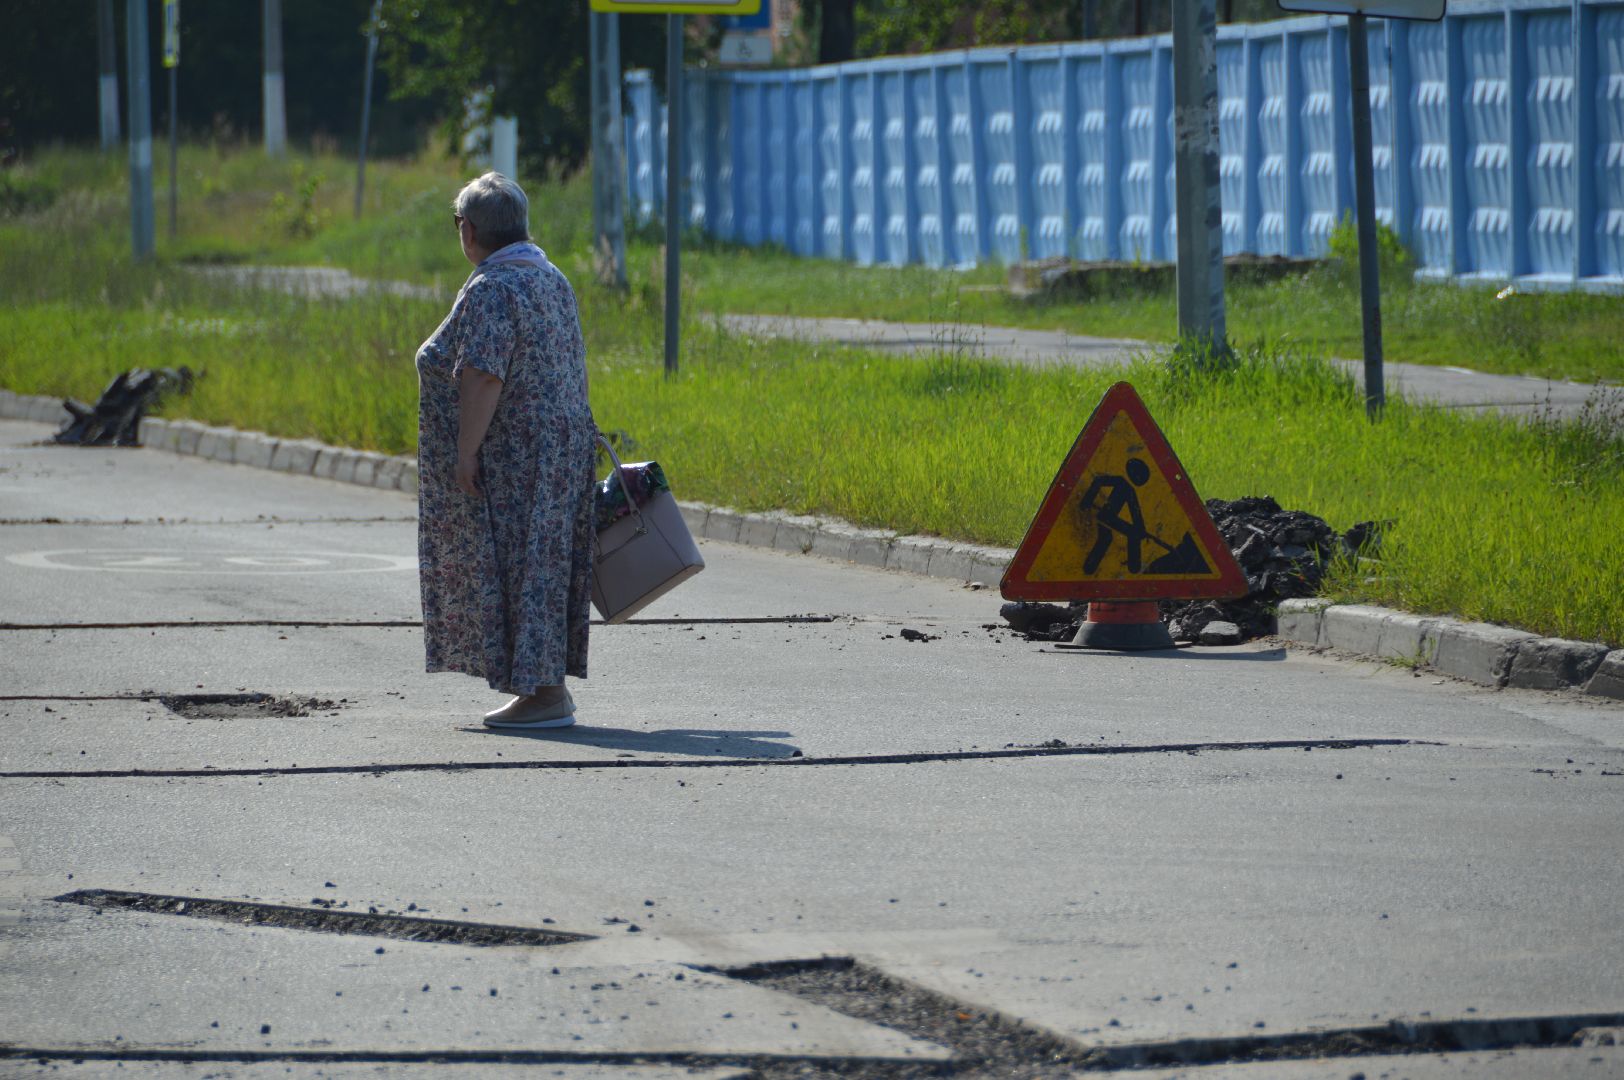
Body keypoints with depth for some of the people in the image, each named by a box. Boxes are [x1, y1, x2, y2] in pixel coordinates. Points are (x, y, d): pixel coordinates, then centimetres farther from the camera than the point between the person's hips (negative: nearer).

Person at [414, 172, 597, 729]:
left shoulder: (490, 290, -17)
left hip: (508, 455, -10)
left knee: (518, 566, -6)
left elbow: (483, 376, -24)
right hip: (558, 446, 10)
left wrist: (466, 452, -23)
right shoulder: (550, 280, 13)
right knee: (539, 564, 13)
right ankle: (549, 686, 17)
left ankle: (544, 694, -7)